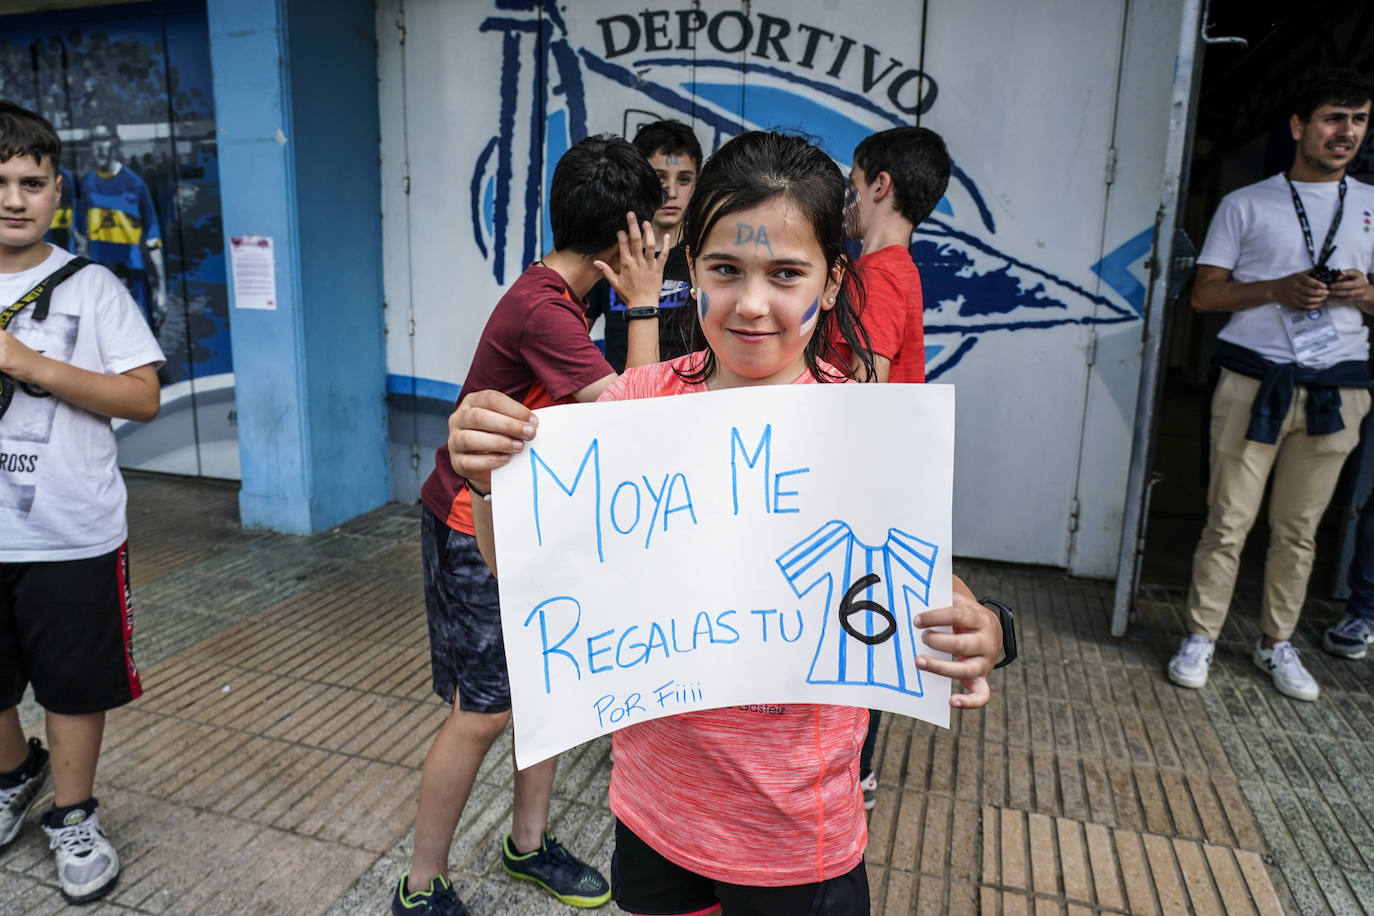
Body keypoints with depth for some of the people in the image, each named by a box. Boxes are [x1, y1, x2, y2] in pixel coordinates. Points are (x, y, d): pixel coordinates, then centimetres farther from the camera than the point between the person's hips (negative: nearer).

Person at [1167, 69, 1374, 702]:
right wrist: (1279, 289, -14)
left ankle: (1276, 643, 21)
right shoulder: (1246, 204, 5)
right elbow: (1205, 293, 1)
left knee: (1299, 528, 7)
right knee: (1229, 520, -2)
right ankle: (1200, 637, 11)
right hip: (1255, 381, -3)